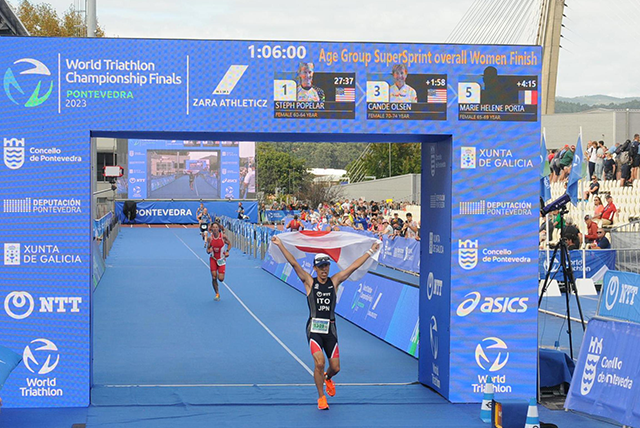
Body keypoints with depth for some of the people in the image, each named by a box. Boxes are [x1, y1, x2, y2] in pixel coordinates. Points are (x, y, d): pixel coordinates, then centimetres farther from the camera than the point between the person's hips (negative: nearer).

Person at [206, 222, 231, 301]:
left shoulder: (223, 236, -12)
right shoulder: (210, 238, -7)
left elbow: (229, 244, 4)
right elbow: (208, 249, 2)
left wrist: (227, 251, -12)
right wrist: (208, 250, -21)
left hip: (221, 259, -1)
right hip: (213, 259, 1)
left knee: (221, 279, -7)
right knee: (214, 277, -6)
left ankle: (219, 274, 32)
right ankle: (217, 294, 12)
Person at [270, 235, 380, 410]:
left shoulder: (334, 281, 7)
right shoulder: (309, 282, 1)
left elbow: (354, 266, 8)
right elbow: (294, 263, -7)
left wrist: (370, 251, 8)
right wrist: (280, 245, -14)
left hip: (330, 328, 3)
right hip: (314, 328, -3)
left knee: (335, 367, 5)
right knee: (319, 363, -18)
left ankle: (327, 378, 43)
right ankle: (321, 397, 1)